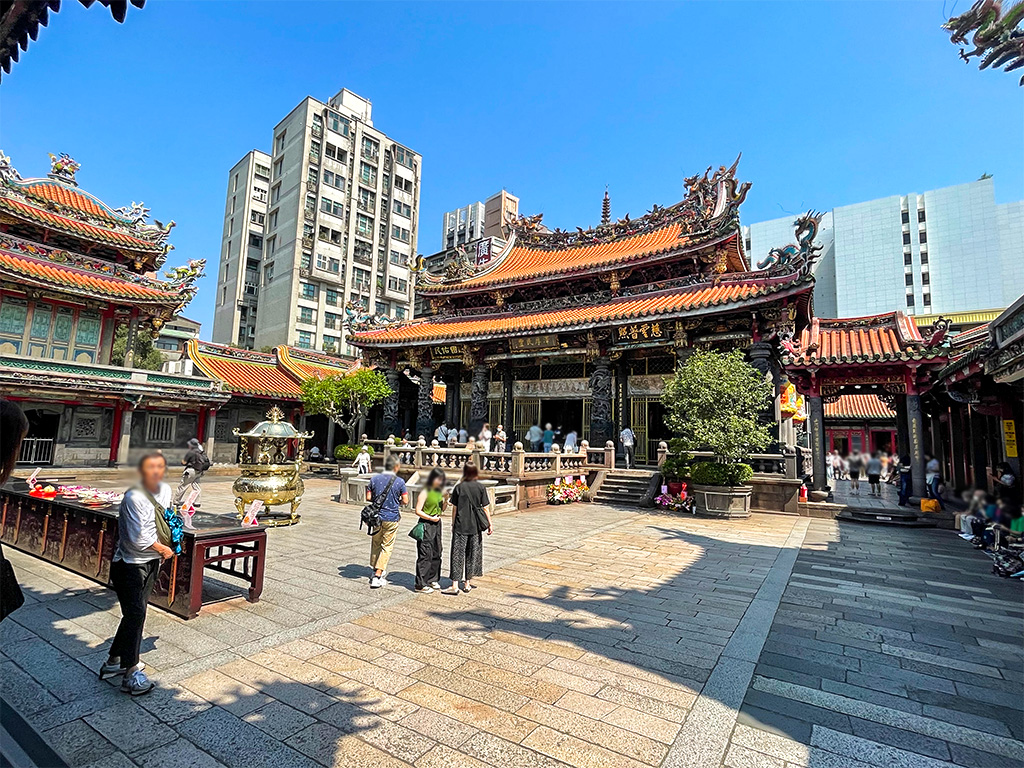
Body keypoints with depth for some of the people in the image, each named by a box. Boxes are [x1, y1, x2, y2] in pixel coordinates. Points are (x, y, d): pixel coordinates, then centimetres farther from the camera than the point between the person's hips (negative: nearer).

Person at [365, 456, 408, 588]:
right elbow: (405, 501, -8)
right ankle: (377, 577, 3)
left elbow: (368, 498, 1)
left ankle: (376, 569, 33)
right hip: (391, 518, -3)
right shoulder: (399, 481, -10)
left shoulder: (374, 479, -1)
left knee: (376, 544, 20)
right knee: (387, 547, 5)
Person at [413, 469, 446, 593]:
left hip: (437, 524, 7)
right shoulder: (425, 492, -12)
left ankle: (432, 579, 26)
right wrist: (431, 518, -18)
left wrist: (445, 501, -1)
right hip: (426, 525, -7)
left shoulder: (439, 491, 10)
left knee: (436, 553, 12)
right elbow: (418, 511, -14)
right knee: (425, 555, -4)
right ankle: (421, 584, 4)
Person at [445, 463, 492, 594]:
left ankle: (455, 586, 1)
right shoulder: (481, 487, -3)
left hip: (460, 526, -1)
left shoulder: (459, 487, -5)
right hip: (475, 527, 1)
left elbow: (454, 508, -2)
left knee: (458, 555, 3)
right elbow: (485, 508, -2)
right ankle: (467, 584, 20)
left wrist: (453, 524, 9)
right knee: (472, 554, 12)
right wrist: (490, 524, 6)